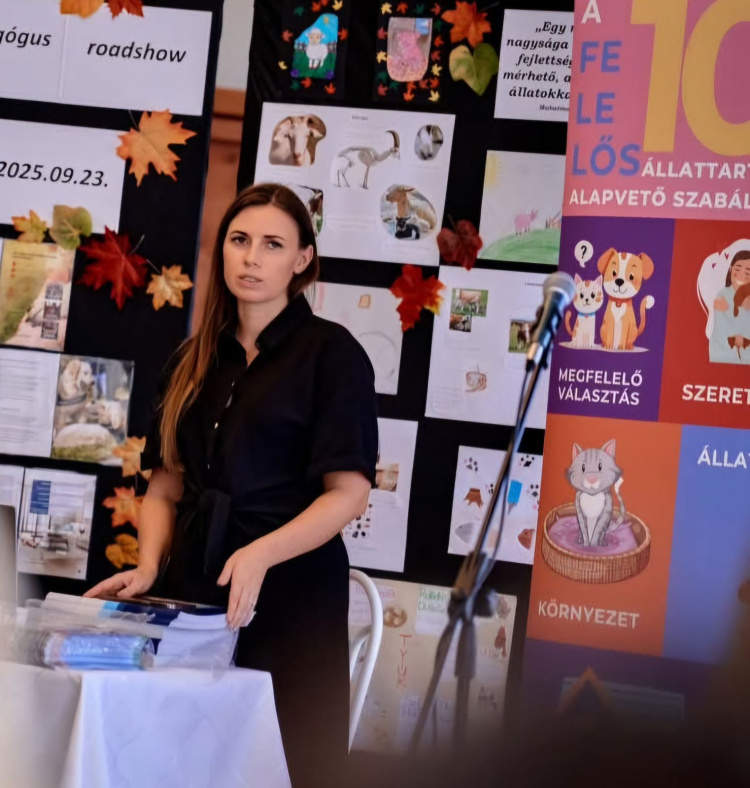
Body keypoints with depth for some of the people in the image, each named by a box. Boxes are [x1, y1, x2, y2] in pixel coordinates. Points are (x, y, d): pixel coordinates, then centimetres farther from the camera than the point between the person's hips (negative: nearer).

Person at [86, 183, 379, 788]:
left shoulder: (330, 352, -3)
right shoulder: (196, 360, 13)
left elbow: (349, 491, -11)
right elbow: (167, 485, 12)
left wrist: (260, 555, -23)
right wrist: (150, 566, -5)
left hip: (291, 592, -4)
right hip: (195, 587, 5)